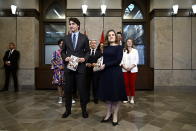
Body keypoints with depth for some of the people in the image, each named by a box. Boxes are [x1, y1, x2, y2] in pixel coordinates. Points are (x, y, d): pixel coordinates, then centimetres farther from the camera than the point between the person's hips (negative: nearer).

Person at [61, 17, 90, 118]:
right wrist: (65, 57, -8)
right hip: (68, 66, 3)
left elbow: (87, 51, 6)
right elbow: (63, 51, 12)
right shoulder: (66, 38, 10)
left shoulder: (84, 38, 4)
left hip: (80, 66, -2)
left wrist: (84, 58, -12)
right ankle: (68, 109, 27)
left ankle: (84, 109, 22)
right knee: (68, 89, 10)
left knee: (82, 89, 4)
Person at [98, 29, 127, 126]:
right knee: (107, 93, 9)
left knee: (115, 93, 2)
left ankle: (115, 115, 16)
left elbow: (118, 60, -12)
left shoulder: (119, 47, -1)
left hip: (115, 72, -5)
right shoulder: (105, 47, 13)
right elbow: (104, 59, 12)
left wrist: (105, 65, -13)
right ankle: (108, 114, 23)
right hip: (106, 73, 5)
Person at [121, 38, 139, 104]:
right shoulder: (123, 51, 9)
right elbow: (121, 60, 2)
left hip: (133, 70, -1)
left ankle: (132, 98, 11)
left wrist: (131, 67, -12)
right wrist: (124, 67, -13)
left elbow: (136, 60, 0)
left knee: (132, 84, 1)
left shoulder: (135, 51, 8)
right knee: (126, 84, 1)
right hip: (125, 70, 1)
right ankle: (127, 97, 13)